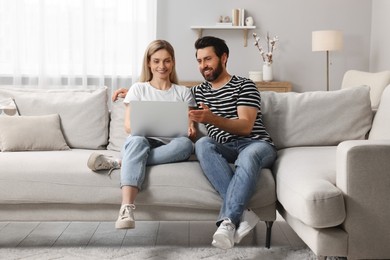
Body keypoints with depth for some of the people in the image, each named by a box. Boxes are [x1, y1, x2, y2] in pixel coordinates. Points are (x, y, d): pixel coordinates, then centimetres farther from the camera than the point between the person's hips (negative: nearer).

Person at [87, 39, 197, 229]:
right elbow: (129, 126, 4)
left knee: (185, 144, -35)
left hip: (170, 148, 1)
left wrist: (190, 131, -15)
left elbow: (191, 130, 10)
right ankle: (126, 209, -54)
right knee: (136, 141, -38)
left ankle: (121, 163, -34)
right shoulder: (138, 89, 15)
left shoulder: (183, 92, 18)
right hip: (143, 142, -1)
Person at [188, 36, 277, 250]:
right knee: (203, 144, -33)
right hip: (225, 149, 3)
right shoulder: (198, 92, 22)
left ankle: (228, 220, -45)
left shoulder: (244, 85, 4)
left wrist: (213, 119, -26)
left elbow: (245, 126, -9)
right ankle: (241, 213, -43)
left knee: (248, 156, -40)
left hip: (256, 144, -3)